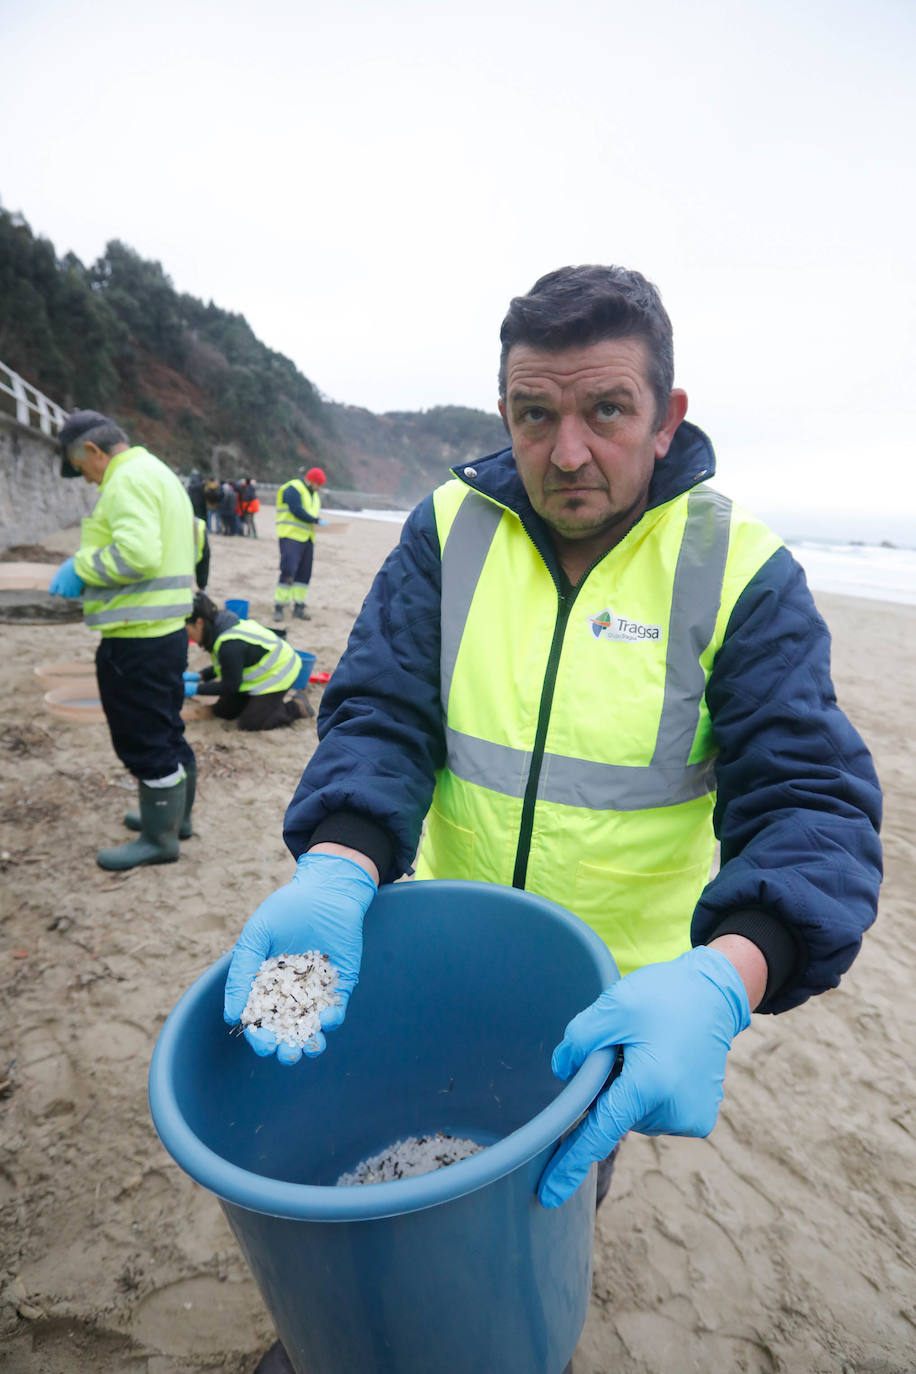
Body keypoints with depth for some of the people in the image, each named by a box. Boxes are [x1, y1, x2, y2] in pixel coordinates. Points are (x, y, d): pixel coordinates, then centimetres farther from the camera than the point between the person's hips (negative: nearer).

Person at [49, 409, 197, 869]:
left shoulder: (128, 479, -14)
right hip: (167, 629, 11)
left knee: (143, 738, -1)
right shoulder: (159, 473, 18)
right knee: (165, 728, 21)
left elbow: (138, 552, -27)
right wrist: (87, 571, 15)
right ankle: (174, 812, 35)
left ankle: (159, 838, 11)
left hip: (137, 638, -11)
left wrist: (81, 567, -12)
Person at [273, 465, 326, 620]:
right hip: (291, 536, -9)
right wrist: (316, 520, -15)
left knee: (304, 574, 7)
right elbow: (297, 511, -19)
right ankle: (279, 607, -8)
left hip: (307, 538, 9)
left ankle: (299, 607, 13)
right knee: (288, 571, -14)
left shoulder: (314, 494, 20)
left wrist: (317, 520, 3)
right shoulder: (293, 489, -9)